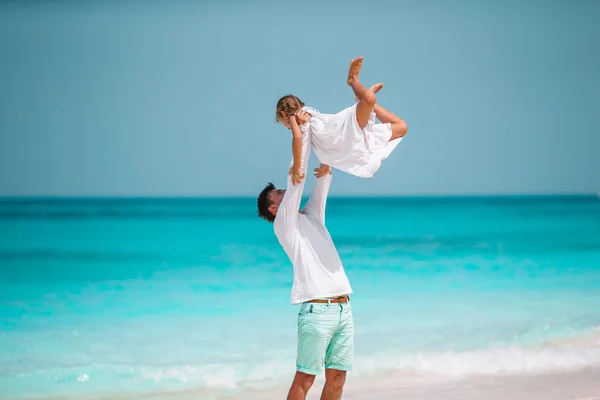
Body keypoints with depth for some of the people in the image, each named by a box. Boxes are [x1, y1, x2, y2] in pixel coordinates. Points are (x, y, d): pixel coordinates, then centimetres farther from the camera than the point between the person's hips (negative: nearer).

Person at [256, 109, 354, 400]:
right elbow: (296, 179, -6)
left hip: (343, 308, 7)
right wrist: (300, 135, -6)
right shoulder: (284, 224, 0)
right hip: (317, 310, -7)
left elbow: (321, 185, 20)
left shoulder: (312, 217, 22)